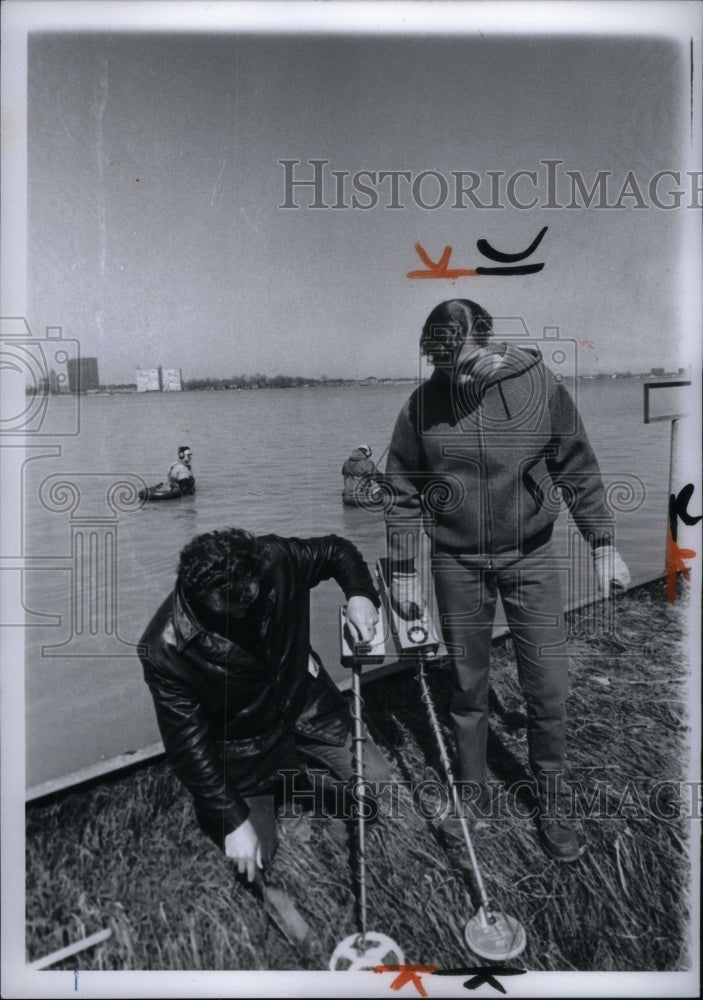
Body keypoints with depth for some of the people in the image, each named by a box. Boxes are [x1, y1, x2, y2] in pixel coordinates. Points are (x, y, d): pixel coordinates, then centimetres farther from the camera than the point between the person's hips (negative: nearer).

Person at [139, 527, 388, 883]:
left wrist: (359, 594, -23)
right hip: (245, 746, -3)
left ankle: (298, 770, 28)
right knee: (254, 853, 0)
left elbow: (337, 549, -4)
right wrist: (233, 822, -19)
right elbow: (187, 746, -21)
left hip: (307, 707, 3)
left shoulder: (275, 560, -25)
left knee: (376, 779, -1)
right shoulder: (165, 650, -31)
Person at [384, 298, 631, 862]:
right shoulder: (422, 404, -8)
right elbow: (405, 494, 0)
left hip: (530, 557, 0)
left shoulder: (542, 388, -9)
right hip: (458, 564, 1)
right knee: (468, 688, 12)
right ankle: (474, 795, 34)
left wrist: (603, 546, 2)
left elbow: (579, 472, 1)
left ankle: (551, 810, 25)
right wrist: (404, 573, 1)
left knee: (548, 688, 3)